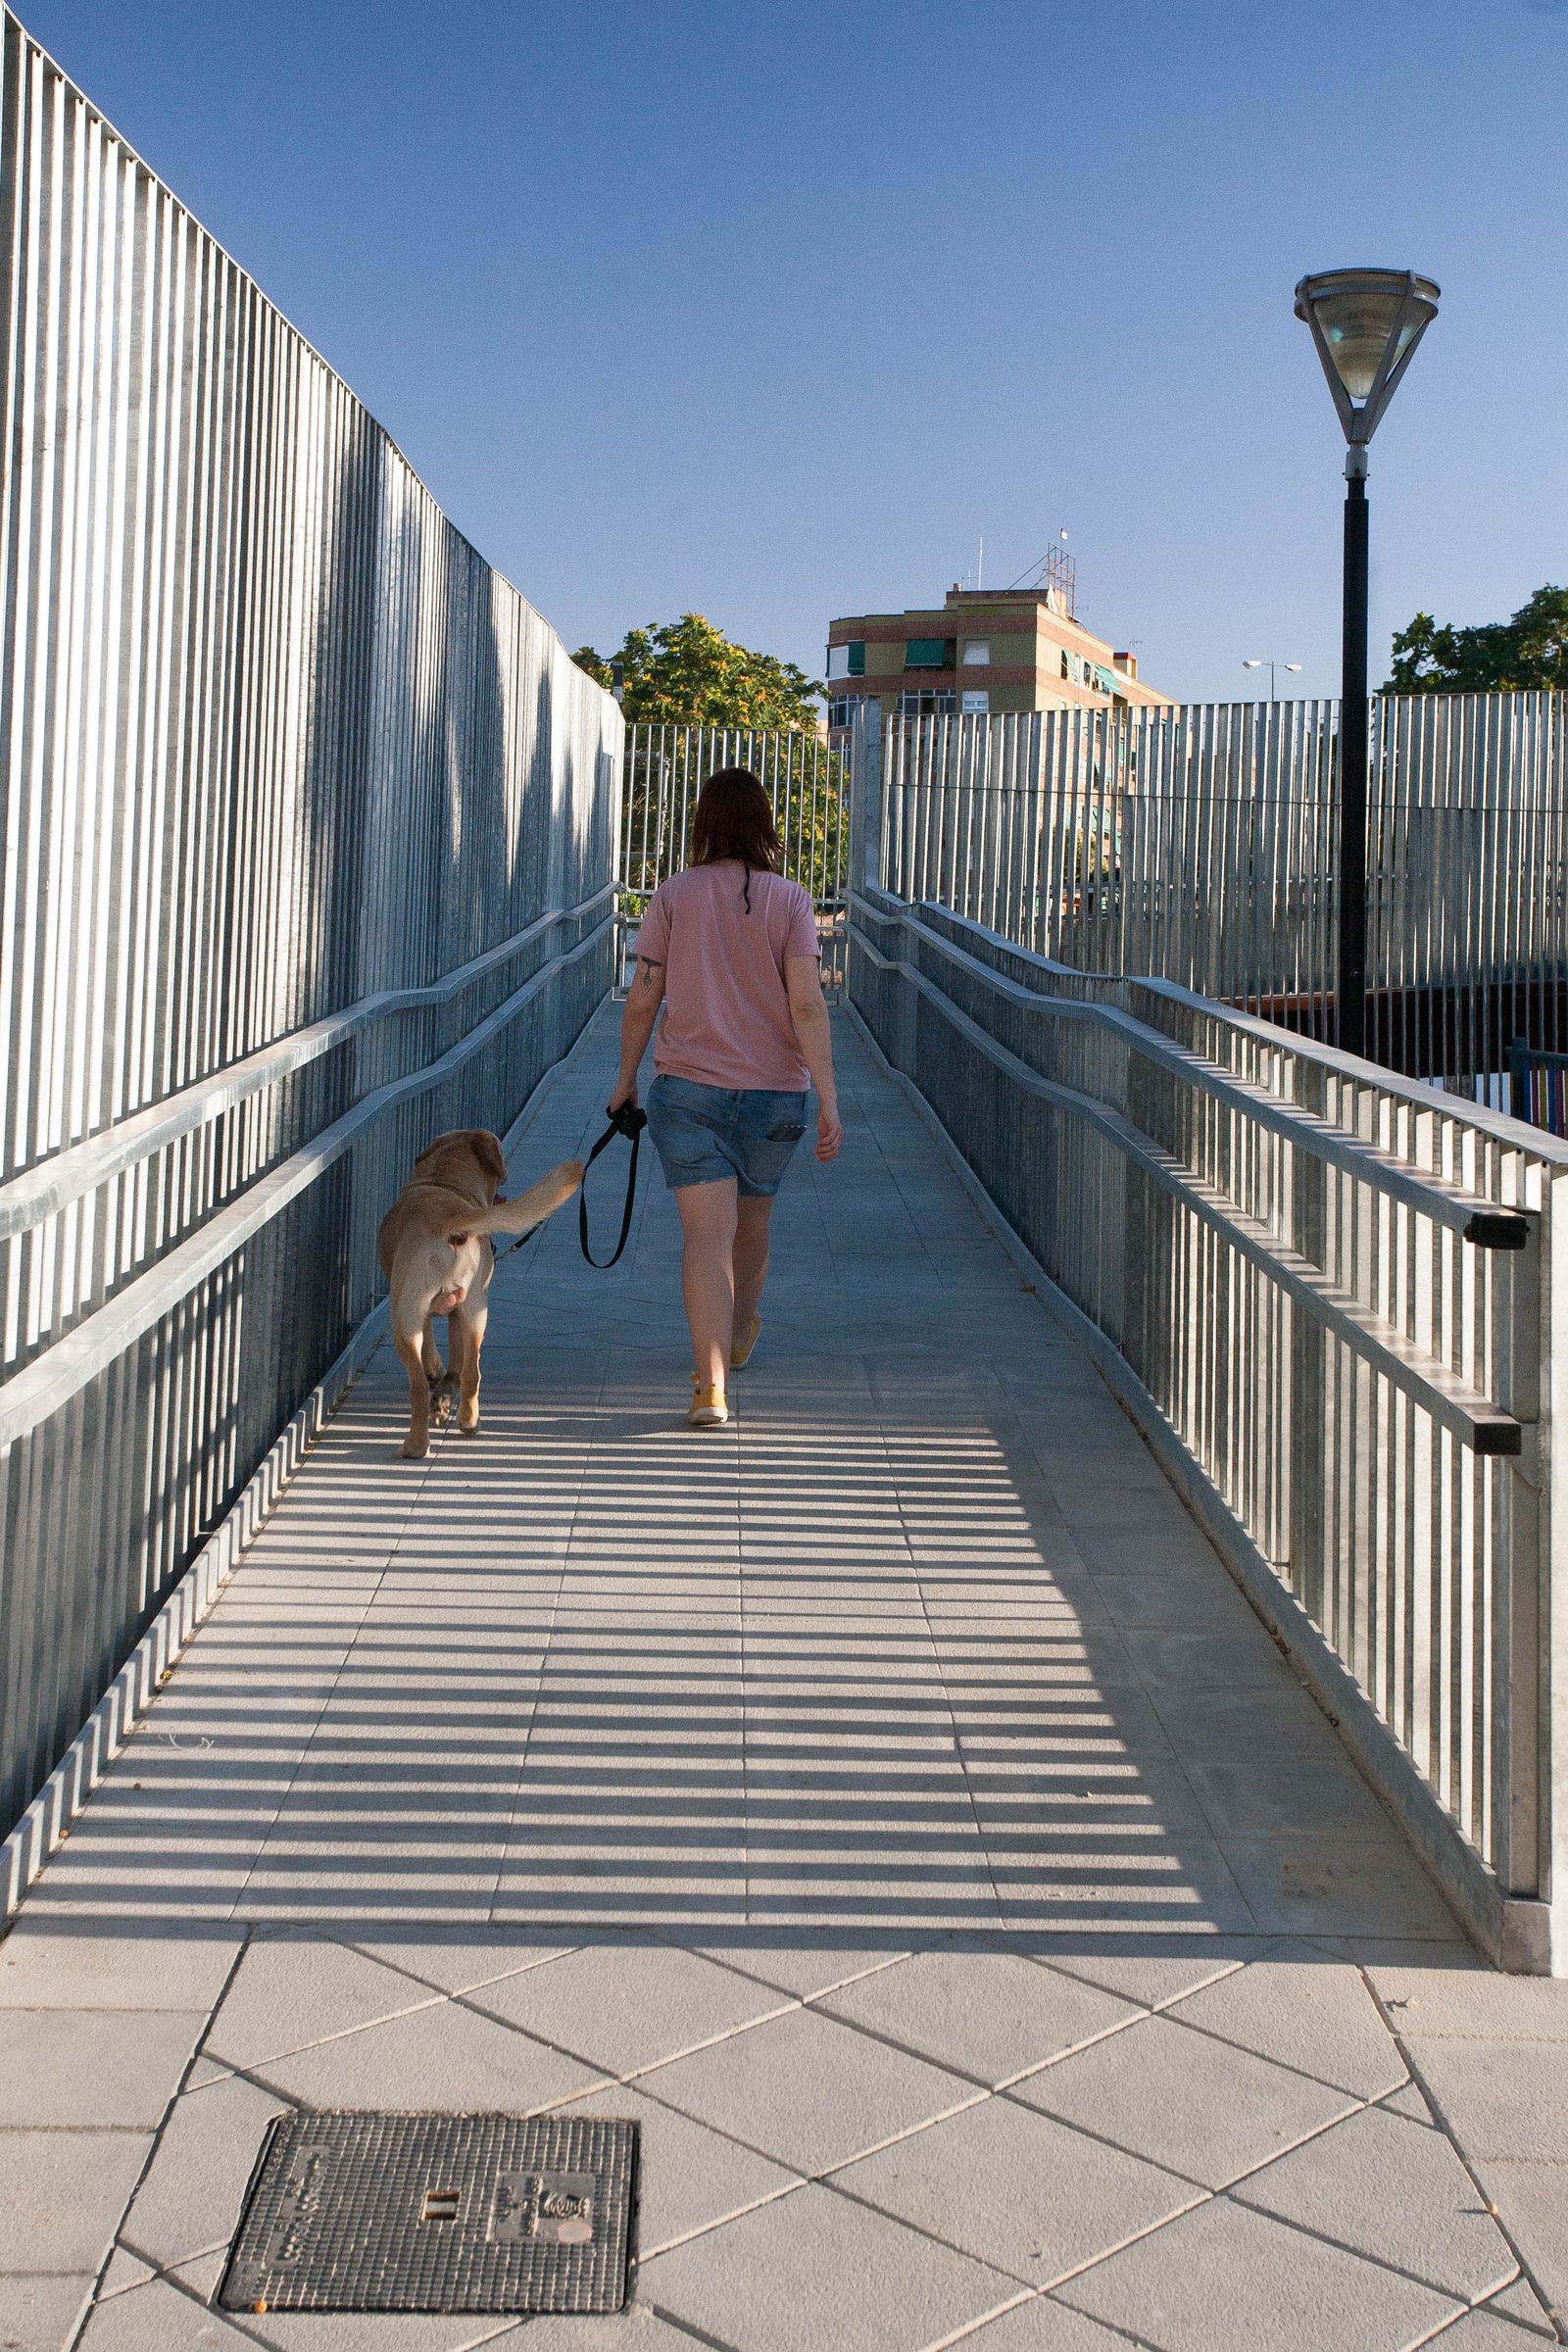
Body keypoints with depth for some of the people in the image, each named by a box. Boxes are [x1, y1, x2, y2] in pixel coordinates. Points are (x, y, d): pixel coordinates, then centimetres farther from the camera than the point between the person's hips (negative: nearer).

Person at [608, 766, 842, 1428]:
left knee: (709, 1232, -7)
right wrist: (828, 1097, -11)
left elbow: (642, 1000, -2)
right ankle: (740, 1332, 46)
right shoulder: (790, 901, -2)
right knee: (752, 1218, 22)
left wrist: (627, 1076, 12)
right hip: (774, 1089, 2)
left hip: (687, 1085, -1)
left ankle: (711, 1386, -21)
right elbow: (807, 1005, -11)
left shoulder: (672, 896, -2)